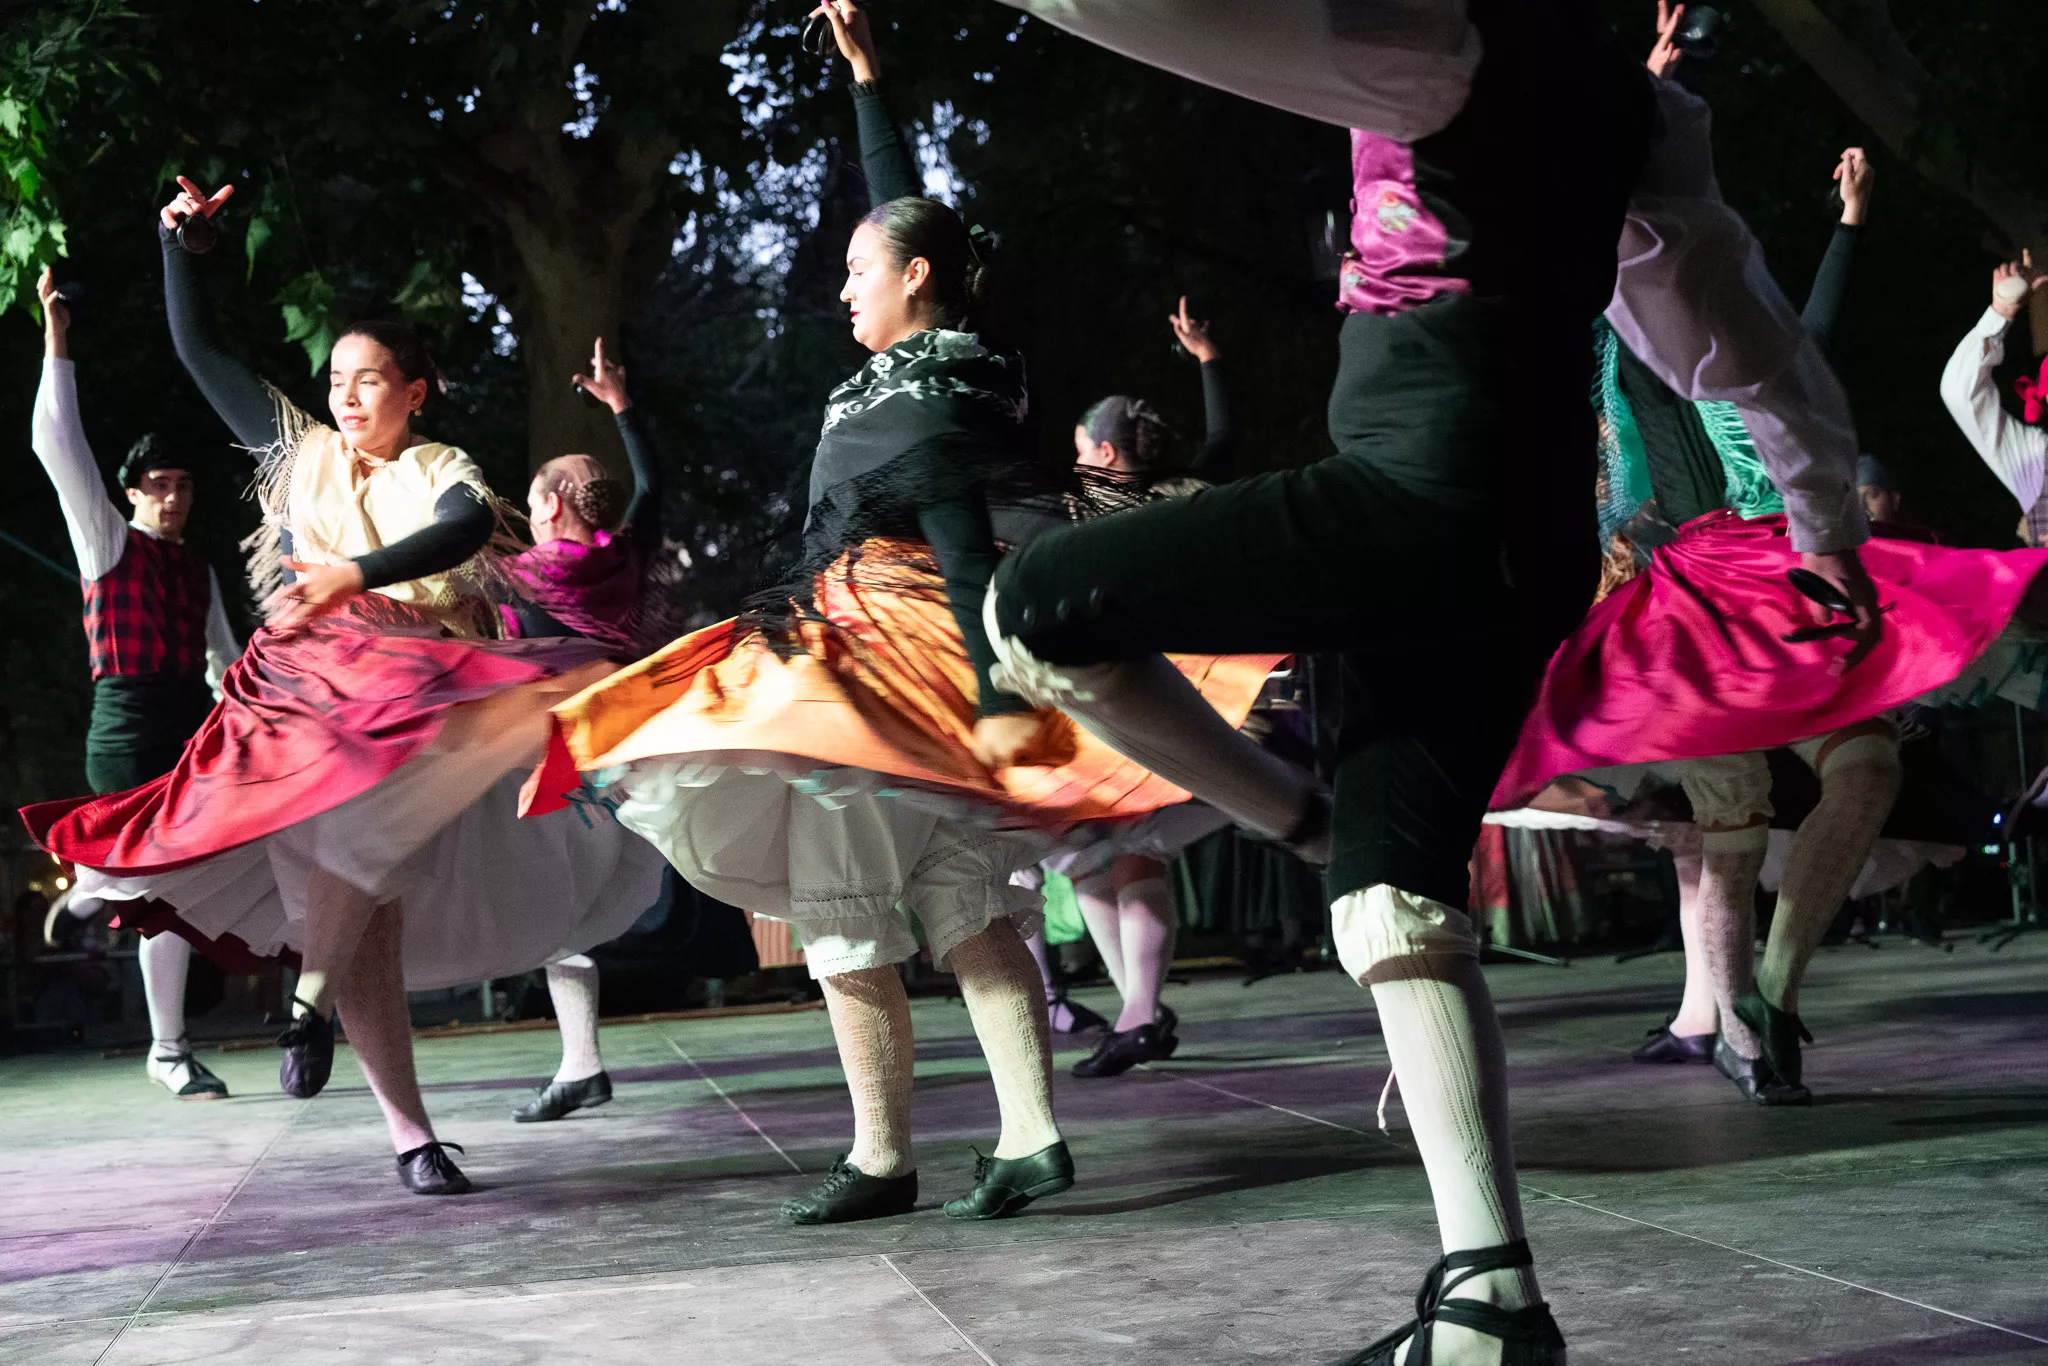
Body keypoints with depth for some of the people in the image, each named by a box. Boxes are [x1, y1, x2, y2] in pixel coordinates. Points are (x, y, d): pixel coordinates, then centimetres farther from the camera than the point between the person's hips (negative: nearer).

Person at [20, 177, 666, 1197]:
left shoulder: (441, 472, 10)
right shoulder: (297, 452, 17)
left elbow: (469, 527, -15)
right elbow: (197, 350, 22)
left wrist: (356, 573, -26)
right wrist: (176, 240, 20)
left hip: (410, 698, -1)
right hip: (306, 693, 1)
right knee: (360, 923, -12)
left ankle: (311, 994, -13)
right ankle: (410, 1135, -9)